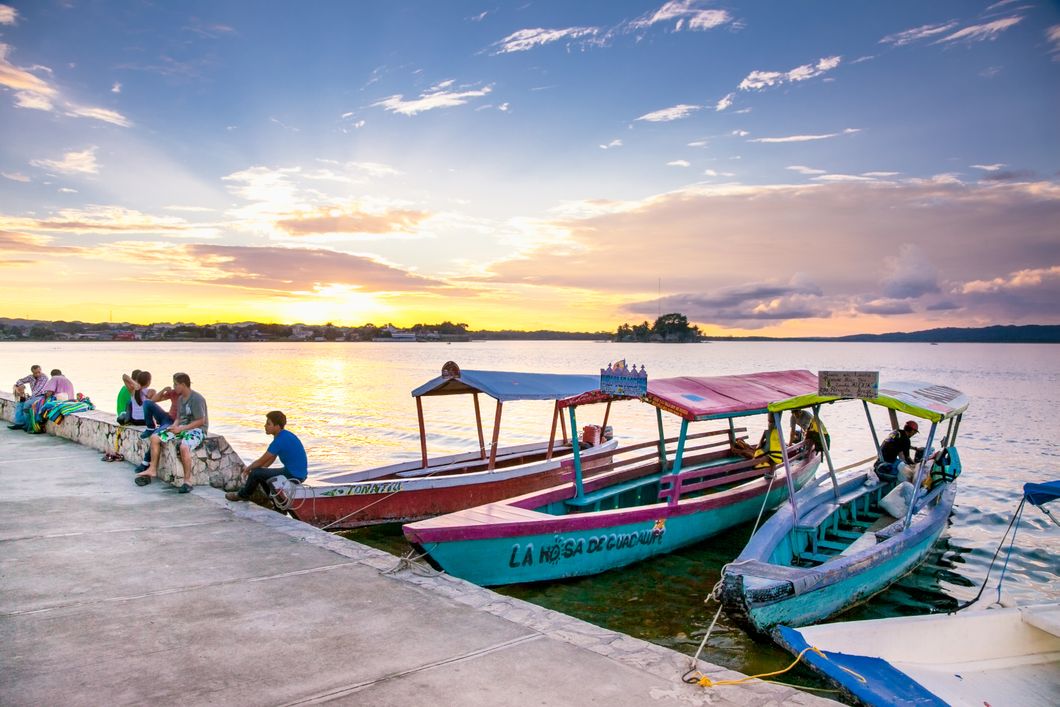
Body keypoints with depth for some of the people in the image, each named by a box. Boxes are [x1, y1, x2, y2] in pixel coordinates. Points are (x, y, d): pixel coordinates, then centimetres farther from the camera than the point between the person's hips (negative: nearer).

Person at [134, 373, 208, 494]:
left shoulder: (197, 399, -16)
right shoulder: (181, 399, 13)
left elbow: (201, 421, -18)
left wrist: (180, 428, -20)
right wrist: (174, 426, -1)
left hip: (197, 430, -9)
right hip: (181, 428, 9)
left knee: (184, 446, -38)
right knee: (155, 438, 1)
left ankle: (187, 480, -28)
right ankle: (152, 470, 11)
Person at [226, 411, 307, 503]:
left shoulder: (280, 441, -22)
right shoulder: (285, 434, 8)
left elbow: (261, 461, -12)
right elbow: (271, 459, 16)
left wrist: (248, 469, 7)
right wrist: (251, 468, 11)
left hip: (293, 476, -9)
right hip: (298, 473, 9)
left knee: (255, 473, -4)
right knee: (261, 472, 21)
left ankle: (242, 495, 22)